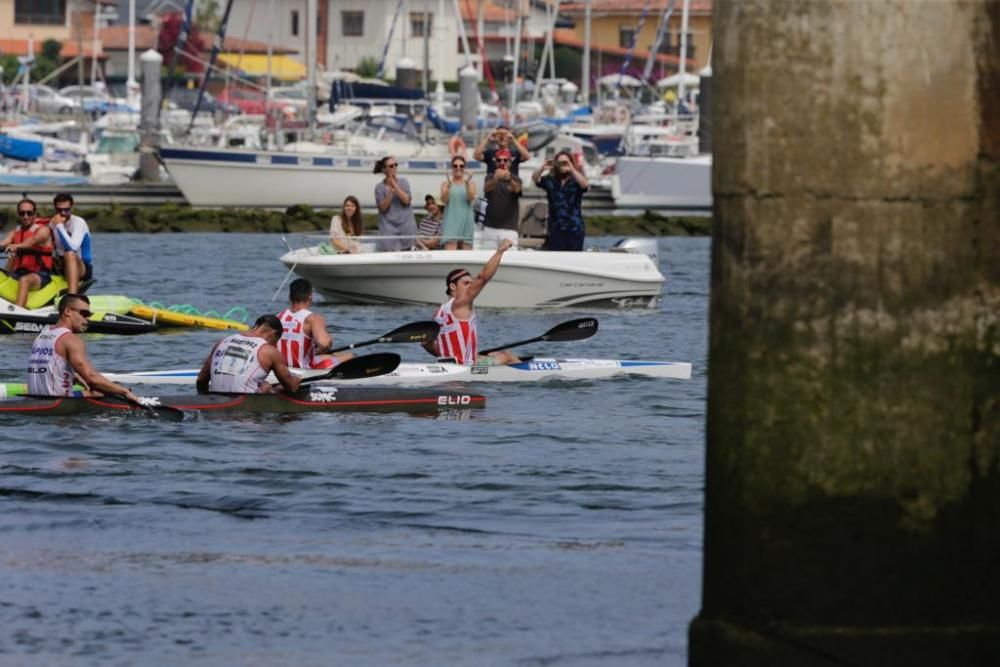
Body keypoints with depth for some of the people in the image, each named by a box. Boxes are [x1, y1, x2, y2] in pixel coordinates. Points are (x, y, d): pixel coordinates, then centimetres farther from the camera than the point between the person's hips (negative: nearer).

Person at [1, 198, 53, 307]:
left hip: (39, 274, -6)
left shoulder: (43, 230, -2)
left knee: (24, 280, -37)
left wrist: (17, 246, -45)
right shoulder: (15, 231, 16)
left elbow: (34, 240, -24)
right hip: (18, 272, 6)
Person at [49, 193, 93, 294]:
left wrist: (60, 226, -26)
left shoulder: (78, 222, -11)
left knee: (70, 254, -39)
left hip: (82, 269, -6)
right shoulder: (52, 223, 7)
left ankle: (72, 297, -55)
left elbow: (73, 247, -28)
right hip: (60, 266, 6)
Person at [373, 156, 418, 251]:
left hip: (405, 225, 2)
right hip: (389, 226, -2)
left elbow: (406, 200, -6)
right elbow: (383, 207, -6)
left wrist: (395, 185, -10)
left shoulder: (403, 182, 6)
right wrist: (391, 191, -17)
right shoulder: (379, 187, 2)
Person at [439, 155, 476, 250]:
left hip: (466, 221, 2)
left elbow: (471, 198, -7)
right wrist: (449, 184, -24)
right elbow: (444, 199, -8)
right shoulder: (446, 184, 7)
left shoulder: (471, 184, 9)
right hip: (451, 222, -2)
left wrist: (467, 184, -22)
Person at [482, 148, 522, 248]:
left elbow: (516, 189, -19)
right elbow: (487, 188, -15)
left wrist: (509, 179, -44)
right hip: (490, 228, 1)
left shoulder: (515, 180, 5)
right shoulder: (490, 178, 8)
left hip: (509, 229, -1)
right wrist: (495, 179, -40)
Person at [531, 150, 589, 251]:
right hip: (556, 228, 2)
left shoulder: (575, 181, 0)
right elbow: (535, 178, -7)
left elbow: (585, 184, -21)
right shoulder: (550, 181, 6)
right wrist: (542, 168, -28)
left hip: (574, 229, -2)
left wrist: (572, 169, -32)